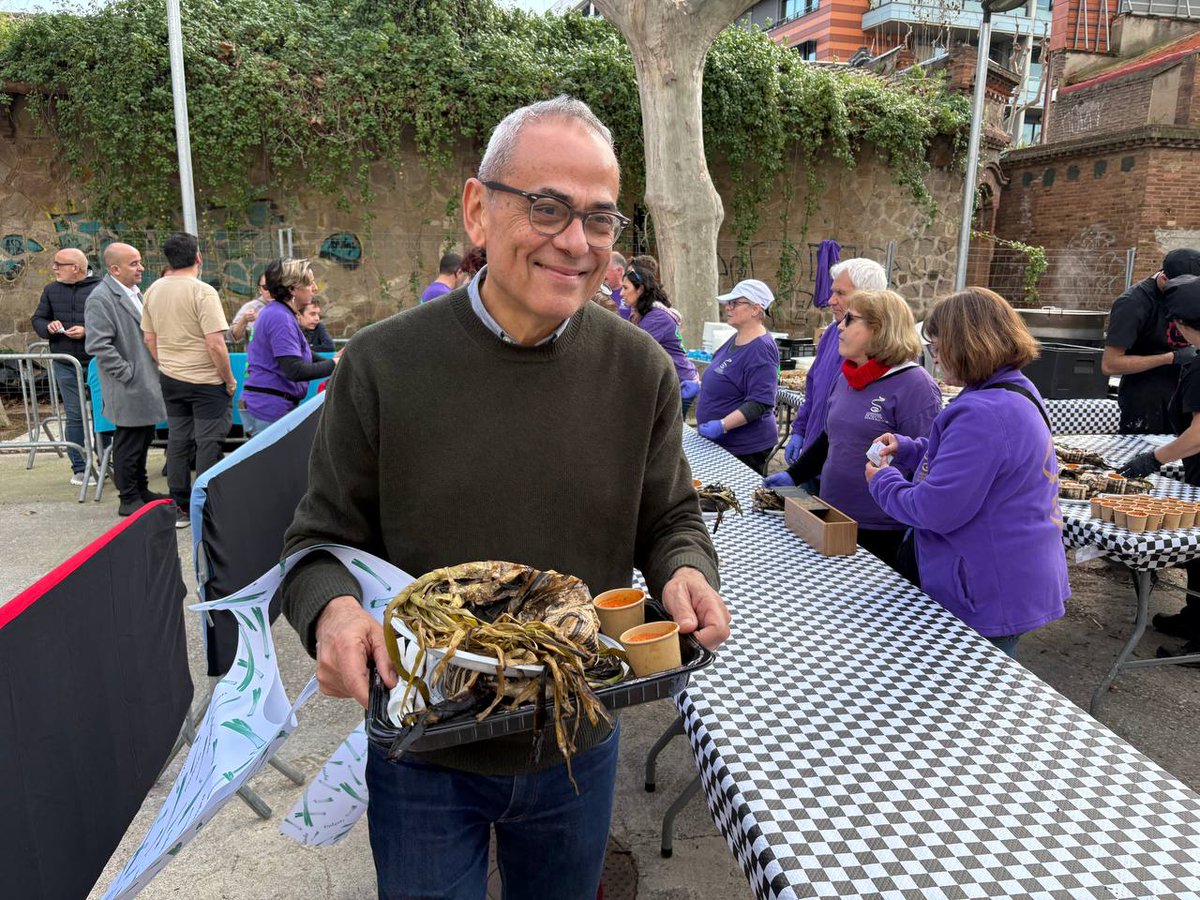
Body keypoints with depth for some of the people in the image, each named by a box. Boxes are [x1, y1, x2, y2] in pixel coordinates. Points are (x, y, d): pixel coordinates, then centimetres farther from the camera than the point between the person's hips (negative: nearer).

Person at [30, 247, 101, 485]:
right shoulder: (51, 290, 10)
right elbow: (37, 319, 16)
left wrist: (87, 332, -21)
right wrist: (48, 327, -6)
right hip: (66, 365, 3)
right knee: (74, 416, 4)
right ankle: (79, 468, 11)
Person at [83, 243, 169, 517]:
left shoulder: (134, 292, 14)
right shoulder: (101, 299, -14)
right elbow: (99, 346, -20)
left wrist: (155, 368, 17)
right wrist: (129, 374, -18)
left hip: (146, 386, 9)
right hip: (129, 390, -9)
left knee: (143, 439, 17)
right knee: (128, 442, 1)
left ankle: (141, 490, 30)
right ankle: (129, 500, 11)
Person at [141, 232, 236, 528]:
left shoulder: (153, 291, 6)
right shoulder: (203, 292, -15)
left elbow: (149, 339, 13)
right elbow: (215, 343, -20)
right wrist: (229, 380, -10)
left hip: (170, 379, 7)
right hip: (206, 381, -6)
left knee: (177, 441, 12)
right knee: (208, 443, 1)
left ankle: (180, 508, 19)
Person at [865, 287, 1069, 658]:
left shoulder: (983, 415, -29)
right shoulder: (1017, 392, 6)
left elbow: (935, 510, -28)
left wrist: (882, 482, -9)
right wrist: (906, 449, 8)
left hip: (992, 597, -10)